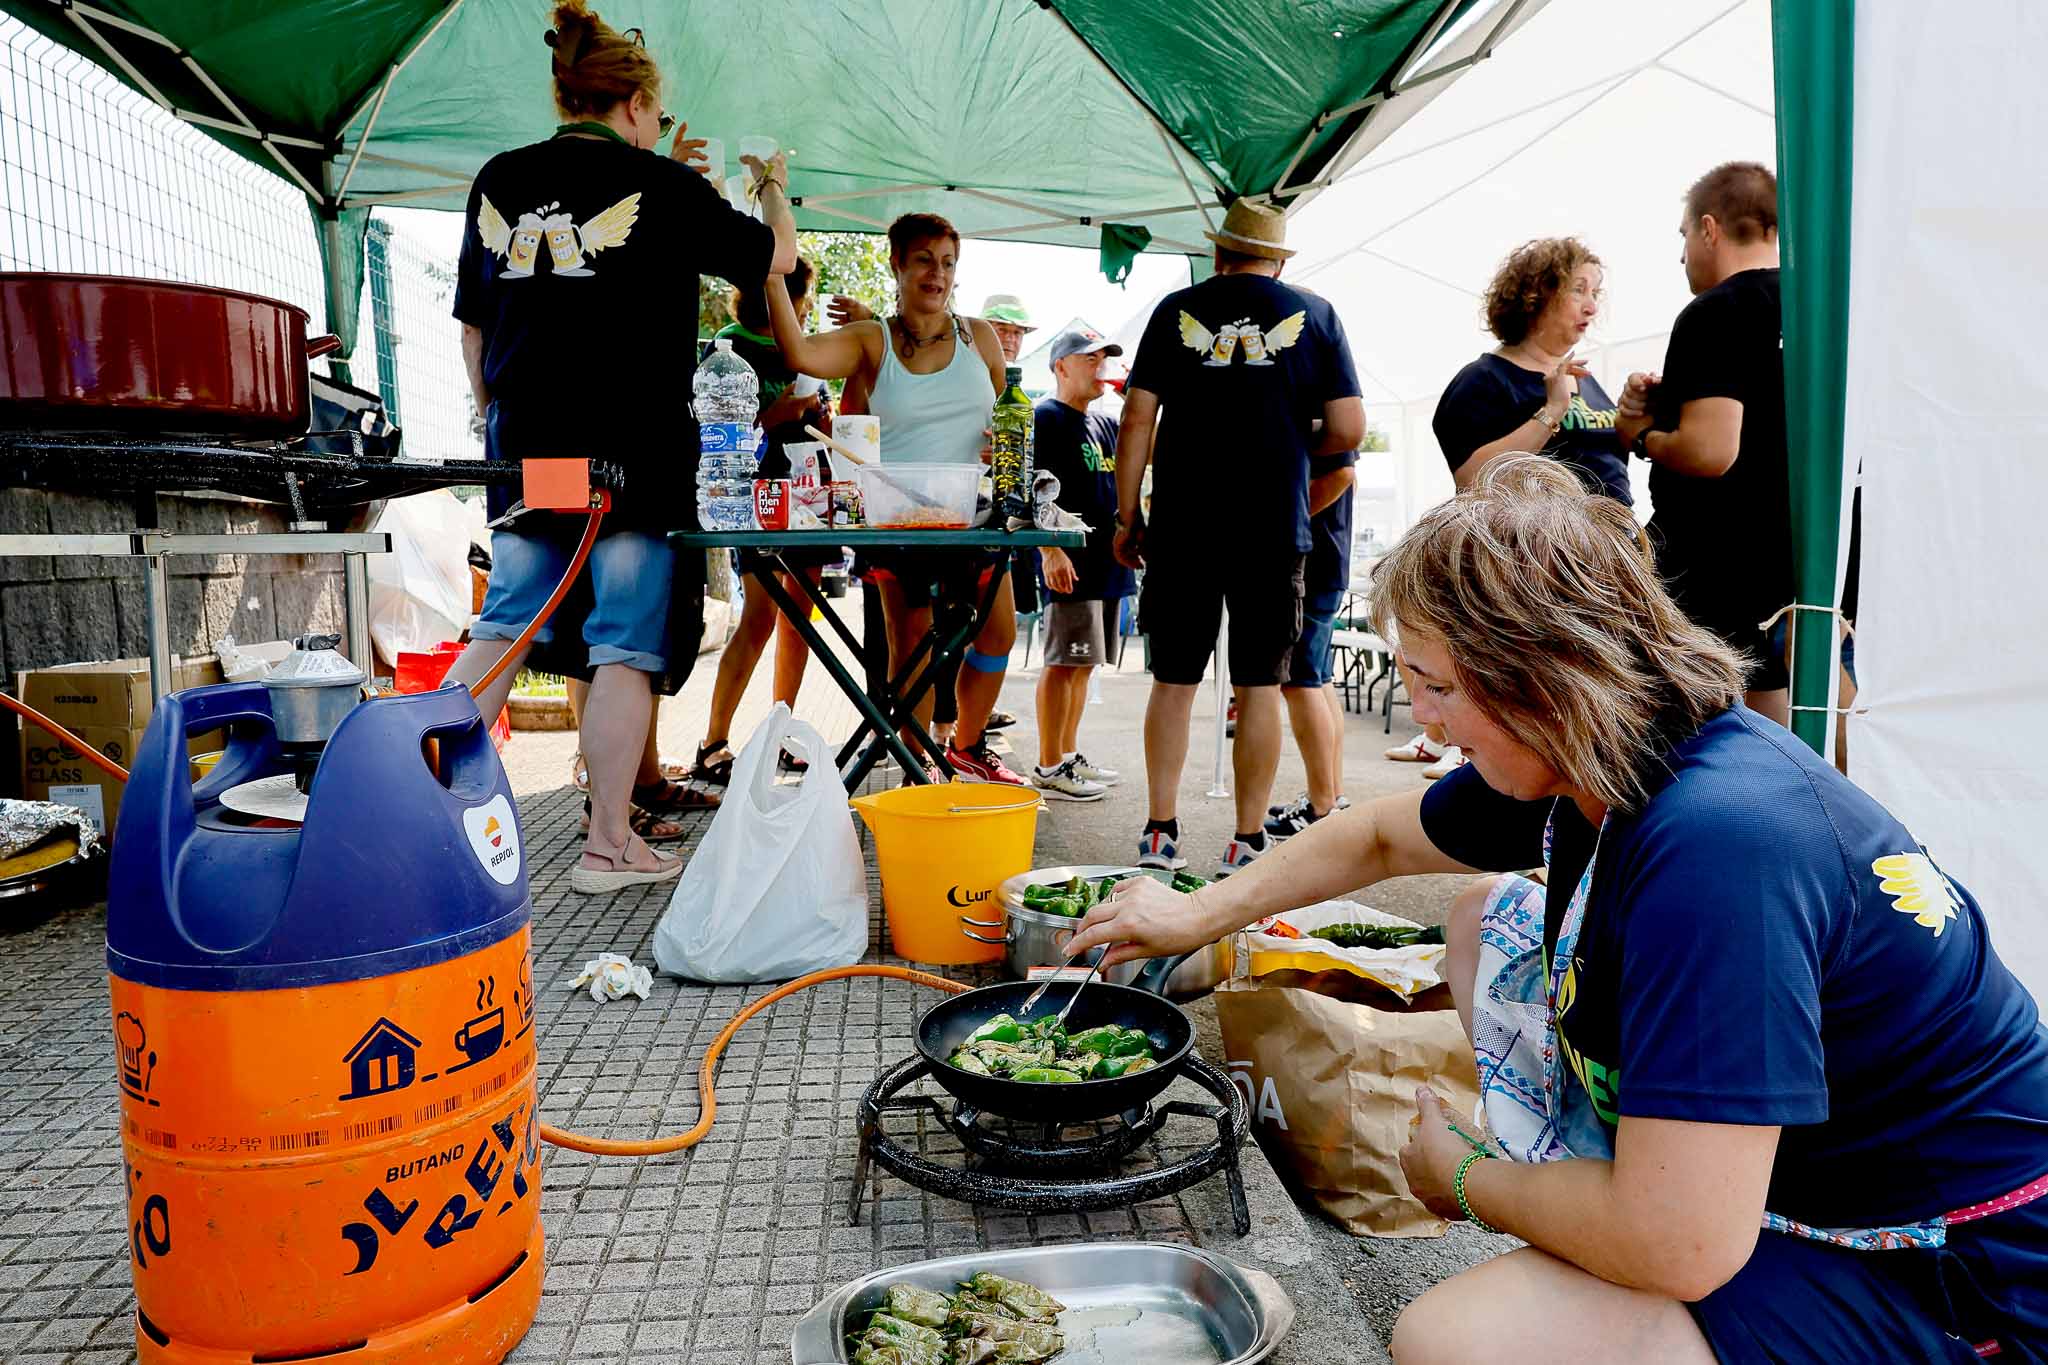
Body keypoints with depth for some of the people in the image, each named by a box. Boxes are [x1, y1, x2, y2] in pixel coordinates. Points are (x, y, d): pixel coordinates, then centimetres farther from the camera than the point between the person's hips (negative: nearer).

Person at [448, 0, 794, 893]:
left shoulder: (499, 181, 10)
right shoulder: (664, 186, -3)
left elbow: (473, 323, 16)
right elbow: (775, 257, 11)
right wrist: (773, 191, 30)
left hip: (524, 447, 5)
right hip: (634, 449, -5)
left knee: (501, 627, 16)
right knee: (624, 647, 2)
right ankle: (608, 845, 7)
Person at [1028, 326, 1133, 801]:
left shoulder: (1104, 424, 19)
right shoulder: (1047, 417, -6)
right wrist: (1050, 551, -22)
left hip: (1108, 562, 9)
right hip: (1070, 564, -8)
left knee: (1084, 663, 13)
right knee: (1064, 662, -7)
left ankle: (1069, 755, 22)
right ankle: (1049, 768, -1)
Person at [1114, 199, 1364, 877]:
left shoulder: (1176, 311, 7)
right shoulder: (1313, 314, 6)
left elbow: (1137, 422, 1)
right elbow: (1347, 431, 1)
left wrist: (1126, 518, 6)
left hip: (1181, 529, 1)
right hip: (1274, 531, 0)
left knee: (1173, 682, 8)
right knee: (1259, 686, 5)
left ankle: (1160, 835, 10)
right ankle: (1247, 843, 8)